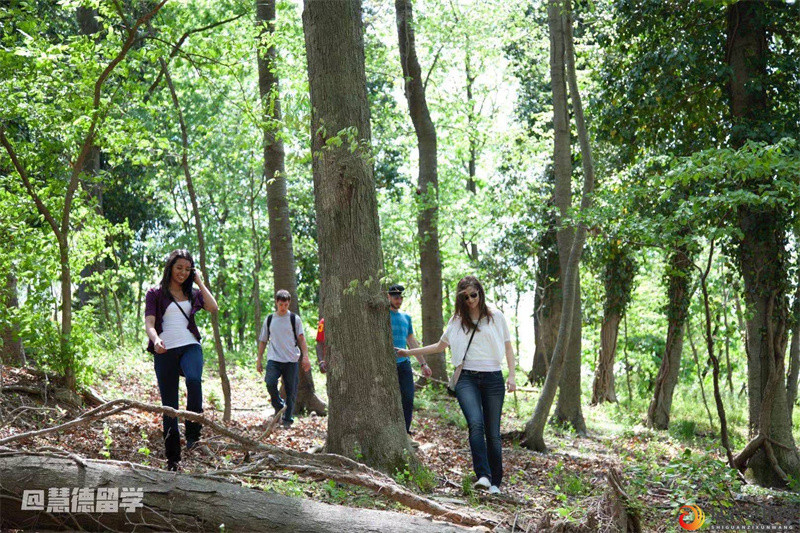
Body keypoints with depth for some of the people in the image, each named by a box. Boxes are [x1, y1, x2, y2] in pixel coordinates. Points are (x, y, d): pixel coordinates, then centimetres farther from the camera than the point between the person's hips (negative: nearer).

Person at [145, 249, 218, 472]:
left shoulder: (193, 293, 17)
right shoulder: (155, 293, 9)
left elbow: (213, 308, -1)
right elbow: (149, 323, -4)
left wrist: (200, 283, 6)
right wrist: (155, 340, -25)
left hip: (190, 346, 1)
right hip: (164, 351, -1)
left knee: (194, 380, -33)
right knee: (169, 405, 0)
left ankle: (193, 433, -24)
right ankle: (172, 457, 8)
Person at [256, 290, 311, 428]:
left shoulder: (294, 319, 5)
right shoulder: (269, 320, 10)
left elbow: (301, 339, 2)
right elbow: (263, 341, 15)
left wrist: (305, 357, -9)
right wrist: (259, 360, 11)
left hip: (291, 360, -1)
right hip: (274, 359, 1)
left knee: (291, 391, 0)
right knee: (270, 383, -22)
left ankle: (288, 419, 12)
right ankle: (278, 405, 3)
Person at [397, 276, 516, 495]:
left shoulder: (496, 316, 9)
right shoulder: (457, 320, 14)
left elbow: (508, 347, 12)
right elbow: (440, 346, 27)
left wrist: (512, 376, 1)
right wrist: (410, 352, 26)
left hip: (492, 378, 0)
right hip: (467, 378, 0)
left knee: (493, 432, -1)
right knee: (476, 424, -23)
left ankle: (495, 483, 7)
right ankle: (482, 476, -29)